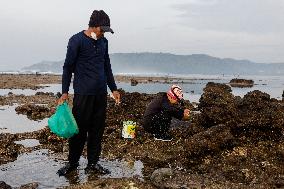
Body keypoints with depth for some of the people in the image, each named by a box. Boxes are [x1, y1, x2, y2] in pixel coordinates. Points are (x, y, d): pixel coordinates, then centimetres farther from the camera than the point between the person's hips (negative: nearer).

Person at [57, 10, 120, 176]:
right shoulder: (77, 40, -4)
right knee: (80, 128, 0)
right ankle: (72, 162, 16)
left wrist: (114, 89, 18)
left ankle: (93, 163, 17)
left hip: (101, 92, 5)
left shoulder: (103, 42, 12)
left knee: (98, 129, 7)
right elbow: (68, 67, -3)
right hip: (83, 93, -5)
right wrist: (65, 92, -7)